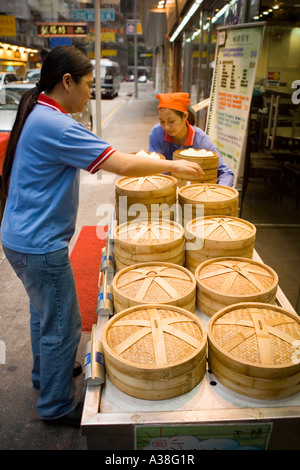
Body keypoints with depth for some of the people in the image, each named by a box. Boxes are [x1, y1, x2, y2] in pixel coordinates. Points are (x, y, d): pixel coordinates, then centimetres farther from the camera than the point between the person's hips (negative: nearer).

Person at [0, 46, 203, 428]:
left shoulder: (36, 114, 8)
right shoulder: (55, 125, -24)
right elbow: (123, 165, -27)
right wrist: (173, 166, -14)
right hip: (39, 245, -10)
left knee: (43, 313, 26)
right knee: (62, 325, 6)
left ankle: (44, 374, 49)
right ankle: (57, 406, 27)